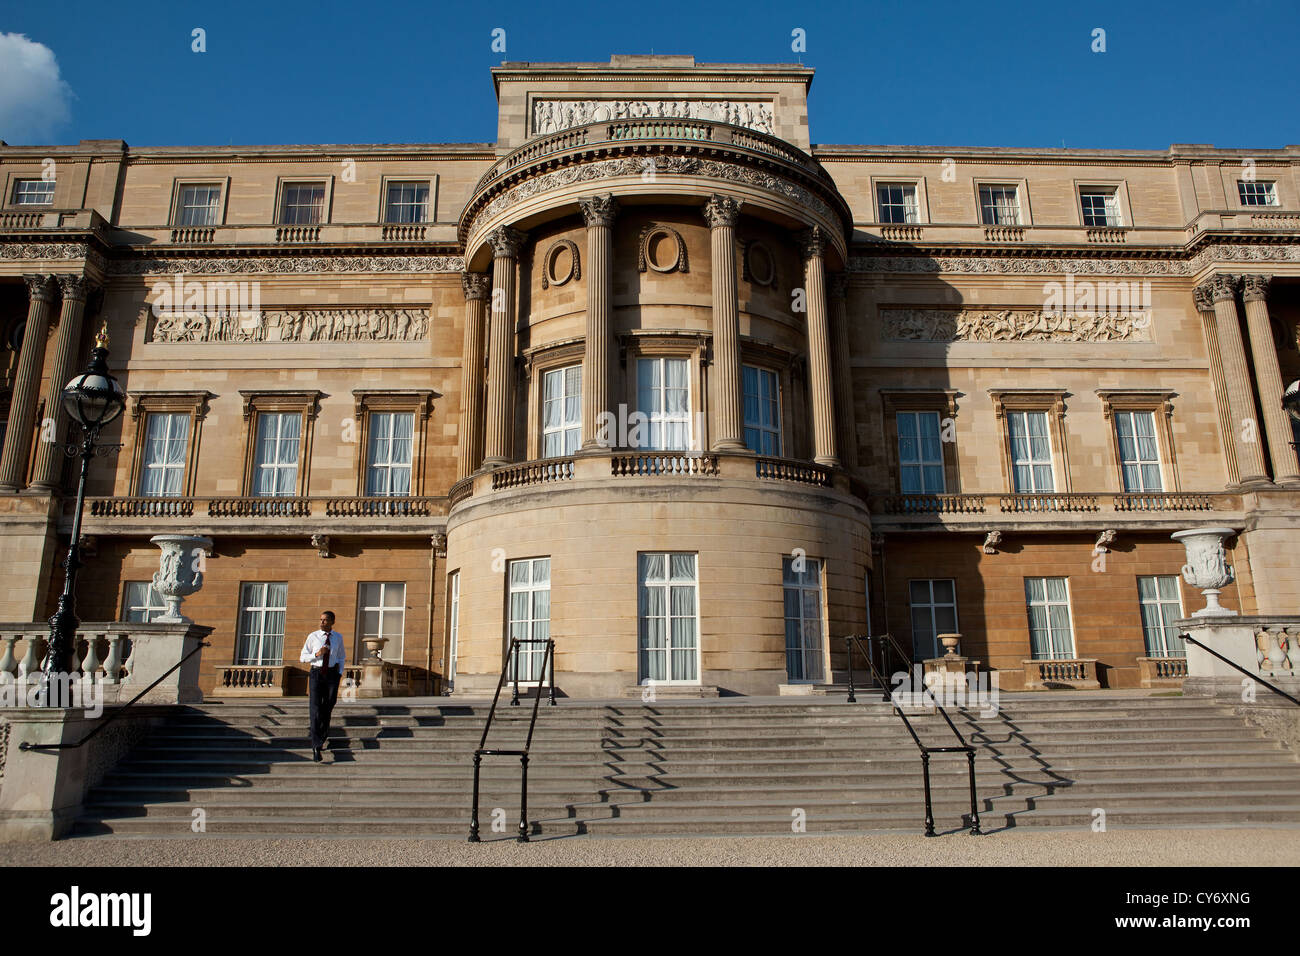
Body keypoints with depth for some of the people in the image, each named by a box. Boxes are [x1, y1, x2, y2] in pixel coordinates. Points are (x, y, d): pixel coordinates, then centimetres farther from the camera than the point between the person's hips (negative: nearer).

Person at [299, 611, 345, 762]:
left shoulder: (338, 637, 7)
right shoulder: (313, 636, 0)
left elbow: (342, 656, 20)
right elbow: (303, 657, 3)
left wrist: (340, 672, 7)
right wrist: (317, 654, -16)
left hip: (332, 674, 2)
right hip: (316, 673, -2)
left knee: (328, 708, 9)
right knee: (316, 710, -11)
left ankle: (323, 735, 36)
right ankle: (316, 747, -13)